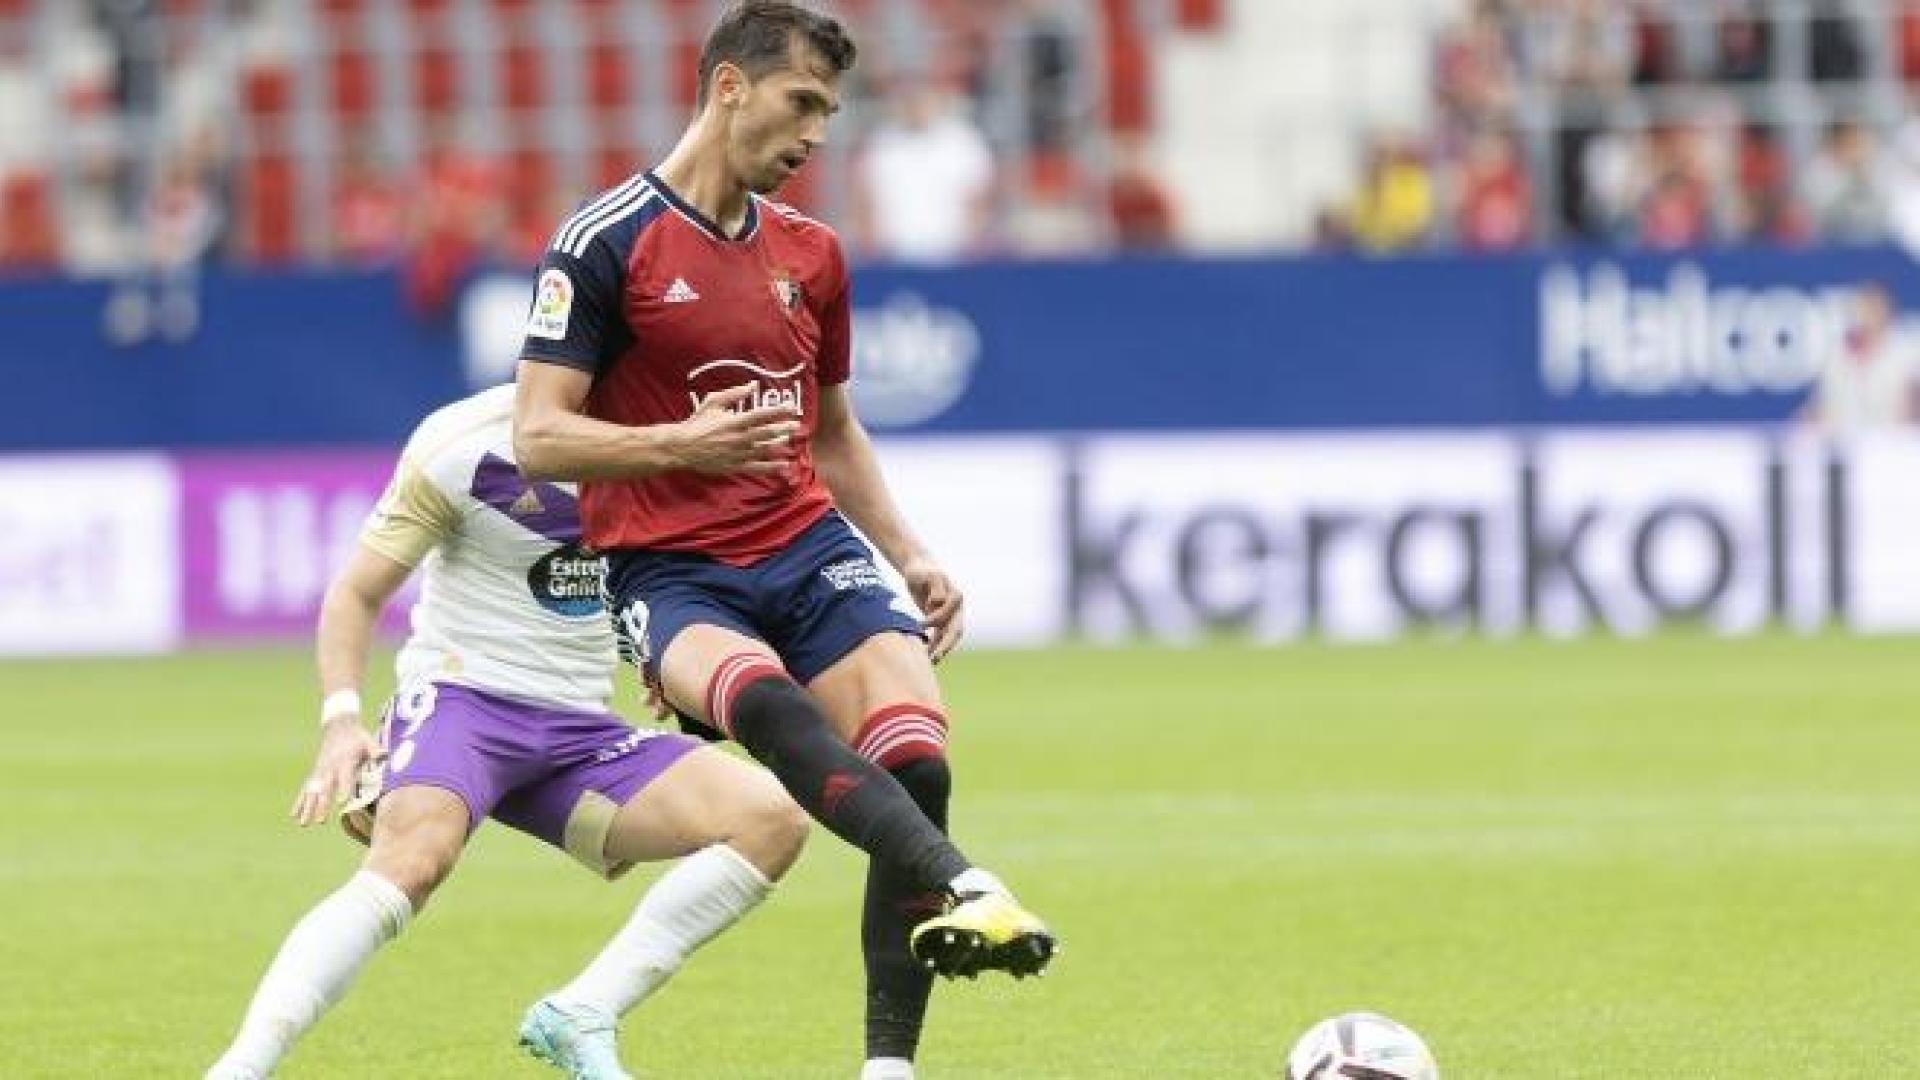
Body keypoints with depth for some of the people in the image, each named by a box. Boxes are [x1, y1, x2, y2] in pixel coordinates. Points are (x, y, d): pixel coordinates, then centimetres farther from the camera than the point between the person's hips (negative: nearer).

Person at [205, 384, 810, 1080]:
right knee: (414, 858, -37)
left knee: (775, 821, -16)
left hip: (581, 728, 6)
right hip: (461, 692, -6)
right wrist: (341, 721, -17)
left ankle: (580, 1019, -18)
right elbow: (358, 591, -2)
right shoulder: (464, 444, -8)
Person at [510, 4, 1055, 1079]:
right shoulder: (607, 243, -3)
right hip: (669, 574, -5)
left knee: (916, 760, -20)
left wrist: (910, 554, 14)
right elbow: (540, 438, -7)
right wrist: (685, 443, -22)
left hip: (813, 549, 5)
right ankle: (961, 884, -56)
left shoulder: (811, 253, 15)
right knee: (760, 694, -38)